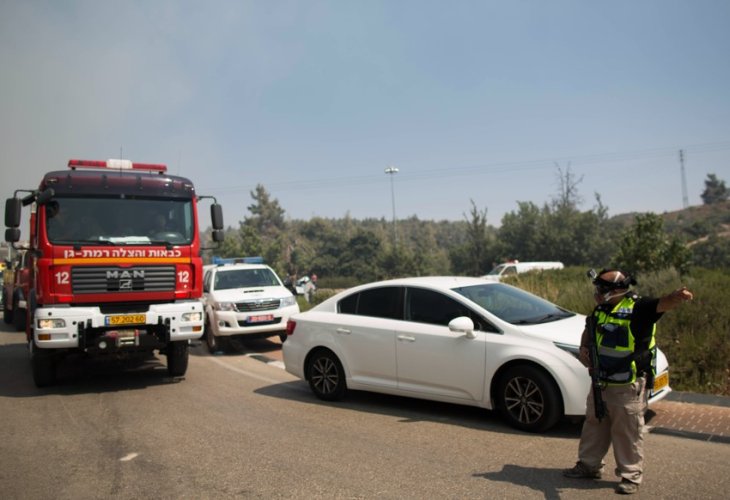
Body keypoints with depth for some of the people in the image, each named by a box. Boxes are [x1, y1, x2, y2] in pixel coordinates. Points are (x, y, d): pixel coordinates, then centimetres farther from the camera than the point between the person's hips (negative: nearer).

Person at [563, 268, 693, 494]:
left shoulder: (638, 308, -18)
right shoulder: (601, 309, 4)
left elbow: (661, 304, -39)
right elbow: (588, 330, 22)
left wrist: (676, 297, -61)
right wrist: (584, 347, 3)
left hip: (628, 386, -7)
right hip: (601, 382, 7)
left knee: (628, 431, 5)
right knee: (594, 425, 19)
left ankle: (631, 475, 22)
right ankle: (589, 465, 35)